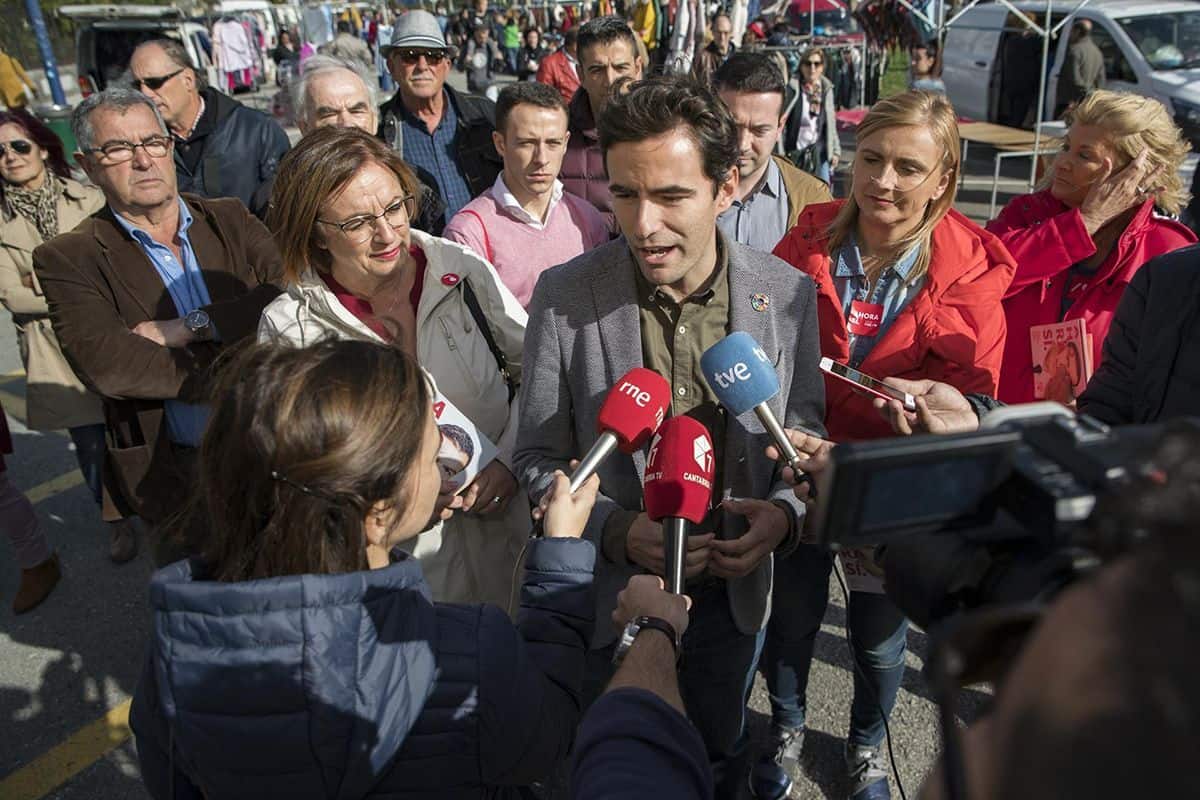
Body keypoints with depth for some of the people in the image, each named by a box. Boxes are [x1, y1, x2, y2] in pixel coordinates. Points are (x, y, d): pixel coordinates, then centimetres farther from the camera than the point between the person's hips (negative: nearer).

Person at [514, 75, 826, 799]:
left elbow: (804, 439, -1)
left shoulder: (789, 293, -12)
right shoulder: (564, 297, -17)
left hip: (731, 592, 2)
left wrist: (784, 515, -21)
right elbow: (539, 460, -10)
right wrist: (619, 531, -25)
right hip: (609, 594, -1)